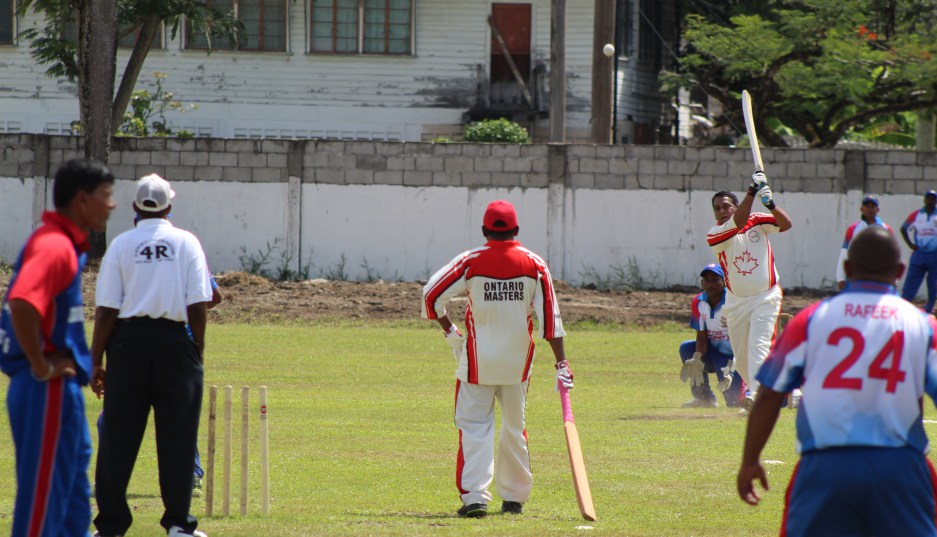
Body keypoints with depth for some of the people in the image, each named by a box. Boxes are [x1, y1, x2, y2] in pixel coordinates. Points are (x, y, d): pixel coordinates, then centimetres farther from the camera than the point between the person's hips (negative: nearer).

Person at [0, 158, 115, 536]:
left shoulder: (68, 244, 14)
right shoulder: (54, 246, -18)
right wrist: (42, 366, -23)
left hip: (62, 388, 10)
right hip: (49, 391, -10)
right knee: (43, 496, -7)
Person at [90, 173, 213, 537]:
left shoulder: (121, 245, 2)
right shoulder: (187, 243, 3)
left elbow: (106, 310, -1)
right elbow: (198, 306, -2)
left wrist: (96, 361, 3)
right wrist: (196, 353, 6)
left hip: (128, 343, 1)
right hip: (174, 343, -1)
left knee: (118, 435, 4)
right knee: (177, 434, 5)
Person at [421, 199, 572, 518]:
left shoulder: (471, 262, -7)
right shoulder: (534, 264, -3)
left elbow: (432, 294, -8)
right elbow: (550, 316, -5)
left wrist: (449, 331, 5)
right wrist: (561, 363, -5)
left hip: (478, 359, -2)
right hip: (517, 361, 2)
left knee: (475, 426, -2)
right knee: (514, 429, 16)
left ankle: (474, 497, -15)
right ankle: (514, 498, 22)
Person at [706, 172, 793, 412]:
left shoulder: (758, 221, -3)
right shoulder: (715, 235, -7)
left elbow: (786, 224, -16)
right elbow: (738, 222, -24)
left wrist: (771, 205, -35)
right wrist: (752, 192, -32)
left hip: (765, 297, -3)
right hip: (736, 301, 3)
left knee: (758, 347, -18)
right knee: (741, 356, 9)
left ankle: (755, 395, -29)